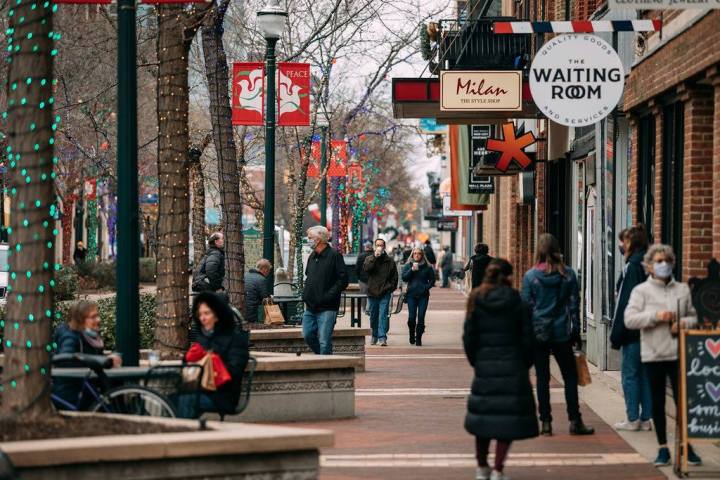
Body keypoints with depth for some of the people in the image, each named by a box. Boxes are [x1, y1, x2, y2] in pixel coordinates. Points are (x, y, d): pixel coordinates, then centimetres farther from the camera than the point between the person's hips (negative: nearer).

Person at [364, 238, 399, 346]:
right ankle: (375, 335, 26)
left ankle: (382, 337, -15)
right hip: (372, 292, 1)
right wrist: (375, 257, -18)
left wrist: (391, 287, 0)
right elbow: (366, 268, -14)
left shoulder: (390, 261, 7)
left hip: (385, 293, -1)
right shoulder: (370, 259, 7)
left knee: (383, 315, -11)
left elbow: (395, 276, 11)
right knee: (373, 316, 10)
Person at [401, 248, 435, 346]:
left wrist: (427, 287, -5)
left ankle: (418, 338, 3)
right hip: (411, 294, 0)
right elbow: (404, 278, -5)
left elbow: (432, 280, 11)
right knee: (411, 317, -4)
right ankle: (412, 334, 20)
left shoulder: (427, 267, 5)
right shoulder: (408, 266, 7)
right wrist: (412, 270, -16)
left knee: (421, 318, -5)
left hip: (423, 295, 0)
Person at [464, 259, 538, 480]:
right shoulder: (517, 303, -6)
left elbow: (469, 337, 1)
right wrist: (525, 364, 9)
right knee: (508, 417, 2)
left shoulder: (476, 301, -1)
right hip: (512, 368, -2)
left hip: (484, 366, 2)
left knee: (483, 415, 15)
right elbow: (527, 338, -4)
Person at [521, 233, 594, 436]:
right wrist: (576, 332, 9)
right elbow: (574, 305, 2)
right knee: (570, 376, 8)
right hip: (562, 333, 1)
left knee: (542, 378, 6)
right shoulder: (568, 274, -2)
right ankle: (575, 421, 5)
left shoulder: (530, 276, -6)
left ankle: (546, 422, 5)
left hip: (538, 333, -1)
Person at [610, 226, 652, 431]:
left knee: (629, 373, 0)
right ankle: (645, 418, 13)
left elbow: (624, 302, -15)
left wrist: (616, 335, -12)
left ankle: (633, 419, 2)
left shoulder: (632, 266, -14)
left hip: (633, 330, -8)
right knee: (645, 373, 11)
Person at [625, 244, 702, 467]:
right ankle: (663, 447, 14)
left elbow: (693, 316, 16)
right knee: (658, 401, 6)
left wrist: (683, 323, -6)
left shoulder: (683, 289, 8)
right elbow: (629, 319, -9)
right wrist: (656, 316, -18)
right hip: (653, 354, -1)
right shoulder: (641, 291, 0)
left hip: (678, 353, 1)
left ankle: (686, 445, 13)